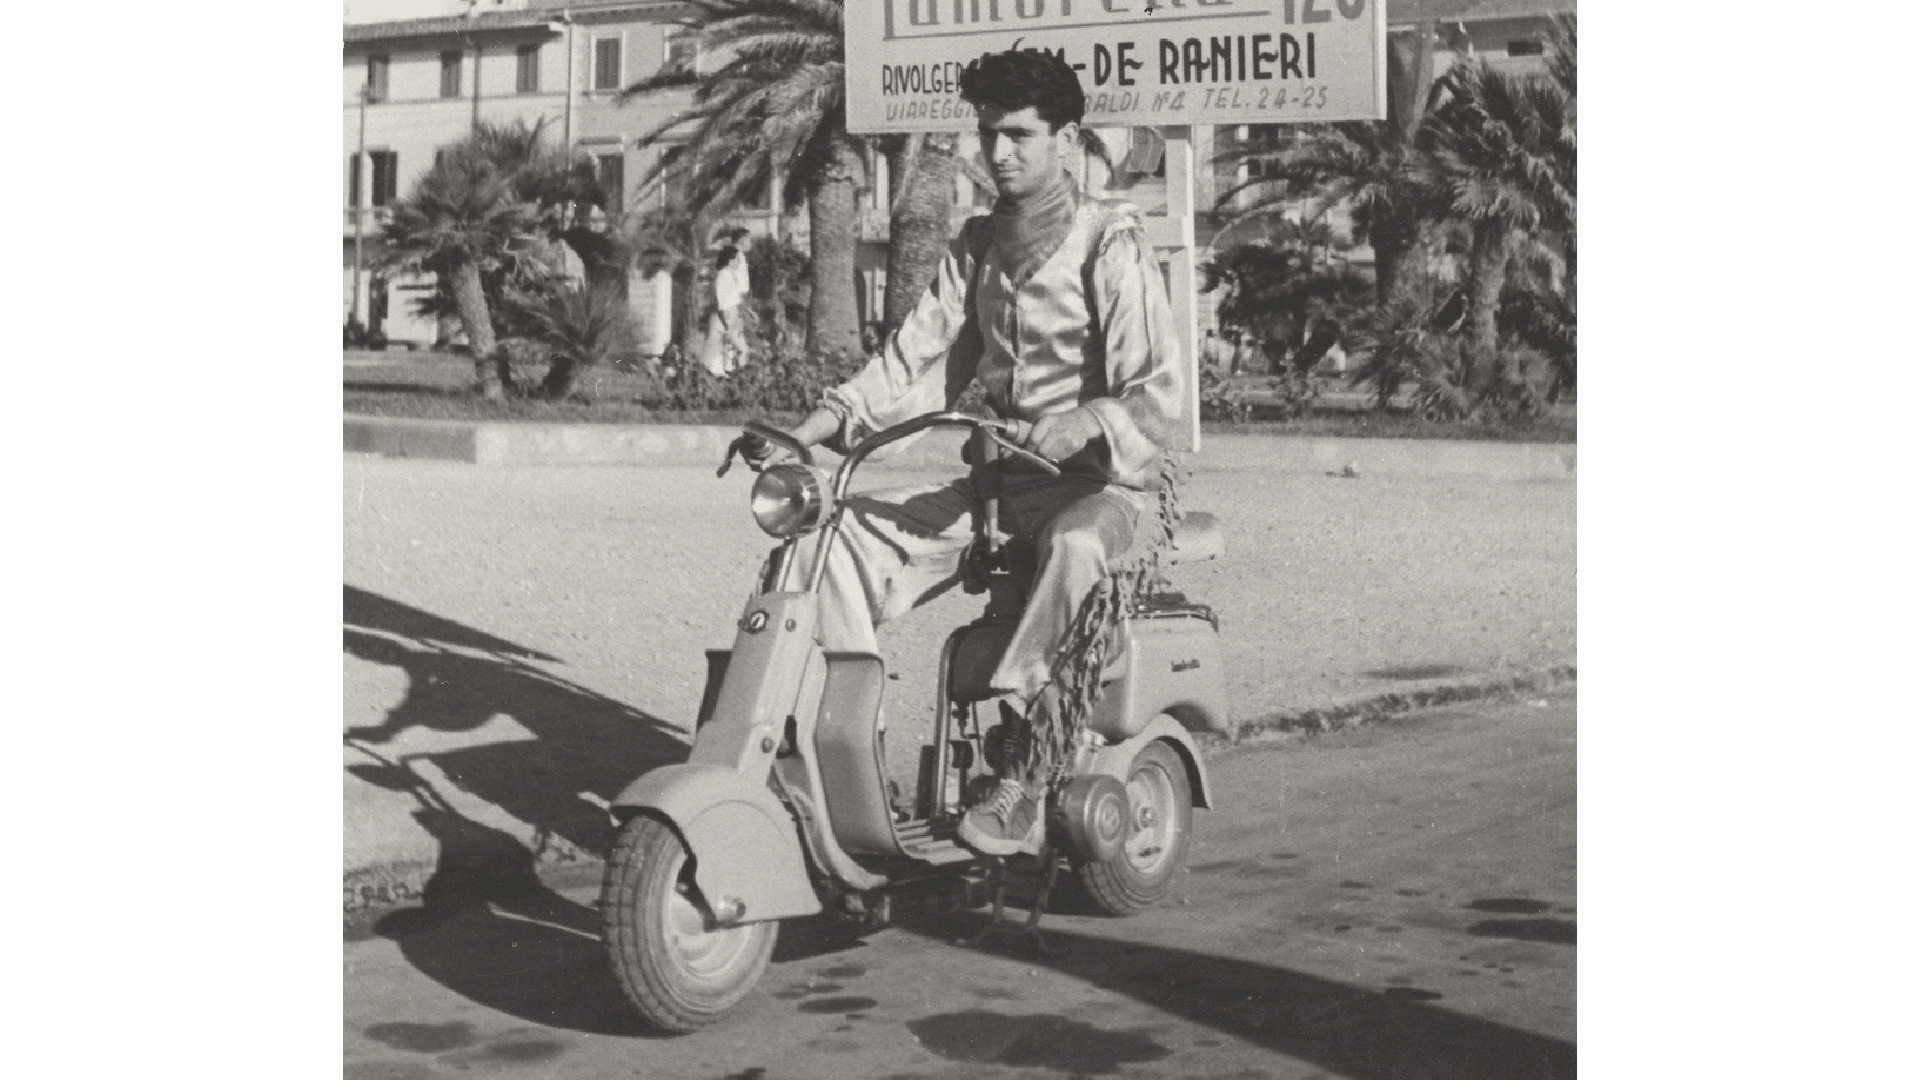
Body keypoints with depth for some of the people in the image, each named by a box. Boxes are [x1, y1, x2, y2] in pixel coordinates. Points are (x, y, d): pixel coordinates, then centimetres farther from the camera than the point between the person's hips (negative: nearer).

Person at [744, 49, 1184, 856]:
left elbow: (1159, 395, -15)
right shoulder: (975, 248, 13)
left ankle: (1029, 764, -37)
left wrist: (1080, 426, -35)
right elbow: (915, 361, 6)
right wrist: (816, 426, -9)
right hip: (1001, 483, 6)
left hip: (1104, 480, -6)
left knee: (1071, 546, -41)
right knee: (845, 535, -14)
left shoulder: (1112, 245, -7)